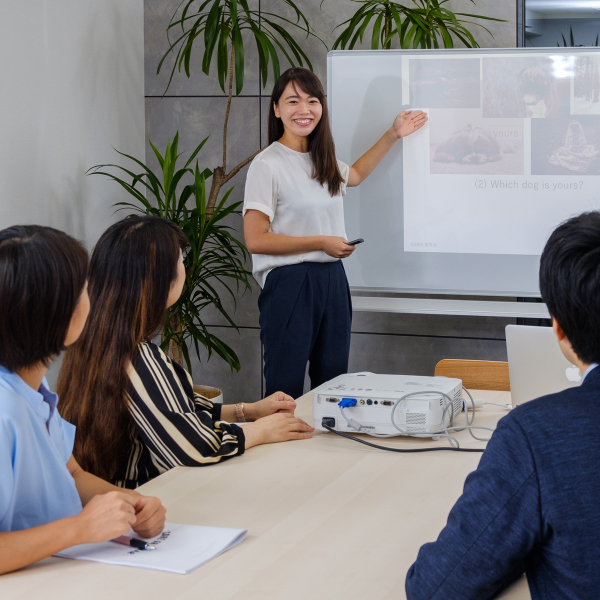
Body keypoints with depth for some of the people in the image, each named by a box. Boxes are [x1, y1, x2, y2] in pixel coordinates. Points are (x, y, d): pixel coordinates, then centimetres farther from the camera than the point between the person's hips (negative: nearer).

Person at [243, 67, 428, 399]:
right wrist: (322, 242, -12)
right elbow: (255, 240, -16)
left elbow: (355, 173, 36)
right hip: (290, 284, -7)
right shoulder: (267, 165, -11)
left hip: (332, 281, 7)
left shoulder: (322, 160, 11)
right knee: (286, 393, -6)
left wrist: (393, 135, 32)